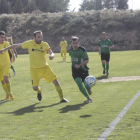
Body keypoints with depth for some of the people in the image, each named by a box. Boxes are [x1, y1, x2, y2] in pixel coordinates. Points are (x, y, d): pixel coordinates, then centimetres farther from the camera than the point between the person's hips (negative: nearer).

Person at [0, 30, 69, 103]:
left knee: (55, 81, -5)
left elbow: (51, 53, -13)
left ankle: (62, 98, 11)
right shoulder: (29, 43, -5)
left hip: (45, 67, 1)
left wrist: (51, 55, -38)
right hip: (34, 69, -1)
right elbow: (17, 45, 4)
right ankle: (39, 91, 32)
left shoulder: (45, 44, -4)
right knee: (35, 87, -7)